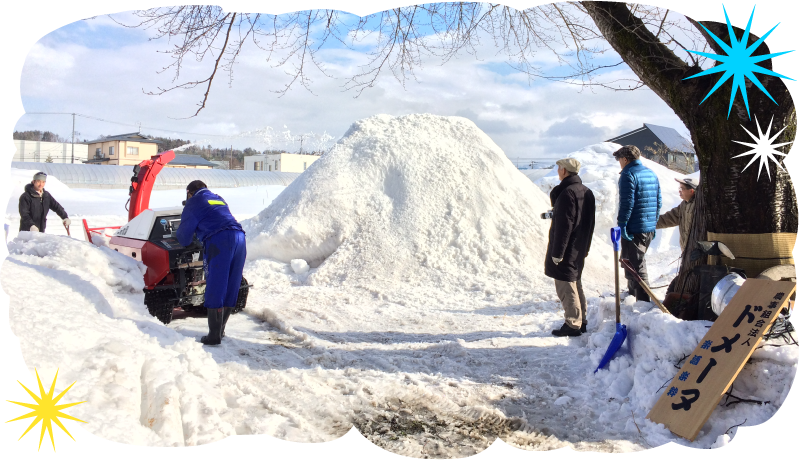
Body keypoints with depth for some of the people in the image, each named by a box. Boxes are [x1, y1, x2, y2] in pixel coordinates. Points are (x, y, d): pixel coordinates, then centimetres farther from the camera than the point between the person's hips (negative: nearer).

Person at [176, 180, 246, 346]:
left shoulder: (193, 202, 13)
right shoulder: (219, 200, 33)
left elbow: (184, 237, 14)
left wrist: (178, 234, 36)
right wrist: (199, 233, 53)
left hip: (219, 241, -7)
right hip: (239, 239, 7)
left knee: (215, 290, -3)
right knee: (231, 289, 12)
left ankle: (214, 335, -3)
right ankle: (220, 329, 23)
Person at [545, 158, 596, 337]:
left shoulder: (567, 193, -19)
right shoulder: (586, 192, 11)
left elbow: (564, 225, -22)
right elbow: (589, 223, 17)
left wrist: (557, 252, -19)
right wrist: (585, 247, 23)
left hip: (566, 249, -10)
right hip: (579, 251, 10)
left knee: (566, 288, -2)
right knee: (575, 284, 18)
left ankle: (572, 325, 3)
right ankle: (581, 321, 26)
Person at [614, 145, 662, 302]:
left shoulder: (628, 174, -12)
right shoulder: (651, 173, 14)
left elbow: (627, 202, -20)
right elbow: (658, 201, 17)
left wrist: (622, 224, -17)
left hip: (633, 229, -9)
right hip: (649, 228, 9)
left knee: (636, 265, -4)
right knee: (636, 260, 23)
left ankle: (643, 300, -4)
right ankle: (632, 292, 36)